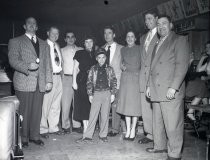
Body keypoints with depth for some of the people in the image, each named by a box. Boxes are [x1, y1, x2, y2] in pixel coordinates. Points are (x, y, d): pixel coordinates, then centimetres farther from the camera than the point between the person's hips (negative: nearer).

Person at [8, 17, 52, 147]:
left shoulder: (44, 44, 21)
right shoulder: (16, 42, 8)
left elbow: (47, 64, 16)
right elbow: (13, 60, -4)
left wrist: (49, 81, 7)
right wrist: (28, 67, -20)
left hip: (40, 84, 4)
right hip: (24, 83, -3)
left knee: (37, 112, 6)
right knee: (24, 112, 1)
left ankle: (35, 136, 19)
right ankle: (23, 139, 13)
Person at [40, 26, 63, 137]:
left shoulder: (57, 46, 16)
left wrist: (60, 71, 8)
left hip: (58, 77, 8)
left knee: (56, 105, 12)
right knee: (45, 104, -3)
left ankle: (53, 127, 24)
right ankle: (43, 129, 9)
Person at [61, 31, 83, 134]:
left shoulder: (80, 50, 12)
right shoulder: (62, 51, 10)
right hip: (67, 78, -1)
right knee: (66, 103, -2)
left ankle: (76, 125, 14)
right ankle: (66, 126, 8)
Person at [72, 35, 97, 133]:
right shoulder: (79, 53, 6)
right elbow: (75, 68, 2)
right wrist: (74, 81, -6)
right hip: (82, 81, -3)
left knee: (91, 104, 1)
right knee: (83, 104, -3)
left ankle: (89, 126, 9)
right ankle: (85, 126, 4)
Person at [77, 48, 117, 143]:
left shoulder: (109, 69, 6)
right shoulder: (93, 69, 6)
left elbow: (114, 81, 8)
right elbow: (89, 82, 6)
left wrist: (113, 94, 1)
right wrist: (90, 94, 1)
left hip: (107, 93, 1)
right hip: (96, 93, 0)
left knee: (105, 115, 5)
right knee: (93, 115, -3)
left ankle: (103, 135, 16)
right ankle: (88, 135, 3)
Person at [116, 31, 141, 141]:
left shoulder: (139, 49, 4)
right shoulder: (123, 49, 16)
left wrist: (126, 66, -2)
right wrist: (122, 66, 0)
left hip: (136, 78, -3)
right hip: (125, 78, 4)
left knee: (135, 103, -3)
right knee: (126, 103, 2)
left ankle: (133, 130, 5)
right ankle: (128, 130, 10)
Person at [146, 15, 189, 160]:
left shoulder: (180, 40, 0)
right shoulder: (158, 44, 23)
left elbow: (182, 65, -11)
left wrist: (173, 87, -18)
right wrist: (149, 85, 15)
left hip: (171, 92, -7)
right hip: (156, 91, 7)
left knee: (172, 125, -3)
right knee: (158, 122, 14)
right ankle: (160, 146, 28)